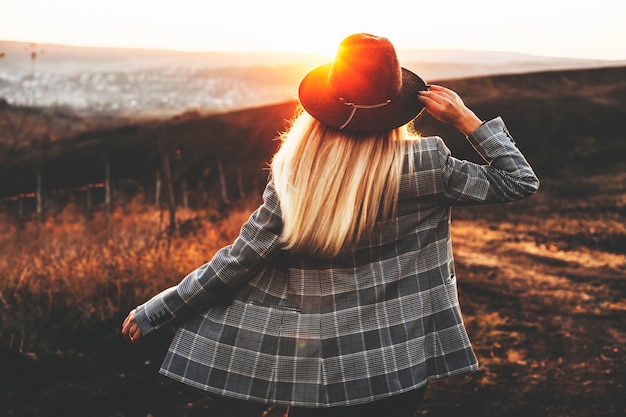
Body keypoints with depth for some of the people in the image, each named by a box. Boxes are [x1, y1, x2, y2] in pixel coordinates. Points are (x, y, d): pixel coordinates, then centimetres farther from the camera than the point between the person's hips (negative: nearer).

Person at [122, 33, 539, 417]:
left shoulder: (294, 181, -14)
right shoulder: (425, 167, -14)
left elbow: (237, 262, -11)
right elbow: (520, 181, -4)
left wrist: (154, 311, -1)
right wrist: (465, 118, -4)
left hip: (320, 370, 0)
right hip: (401, 363, 0)